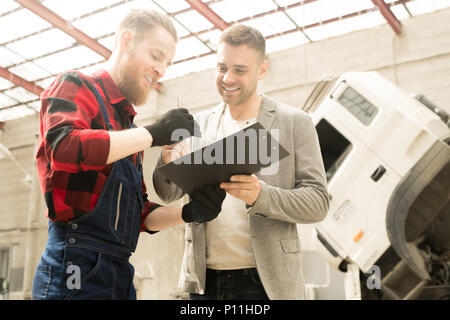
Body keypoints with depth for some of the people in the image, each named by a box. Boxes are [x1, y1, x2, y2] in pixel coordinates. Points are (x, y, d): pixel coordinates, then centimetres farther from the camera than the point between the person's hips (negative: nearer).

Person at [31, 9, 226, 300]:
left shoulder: (128, 126, 20)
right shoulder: (75, 87, 1)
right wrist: (153, 134, -17)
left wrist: (188, 213, 1)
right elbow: (65, 148, -23)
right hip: (76, 266, -7)